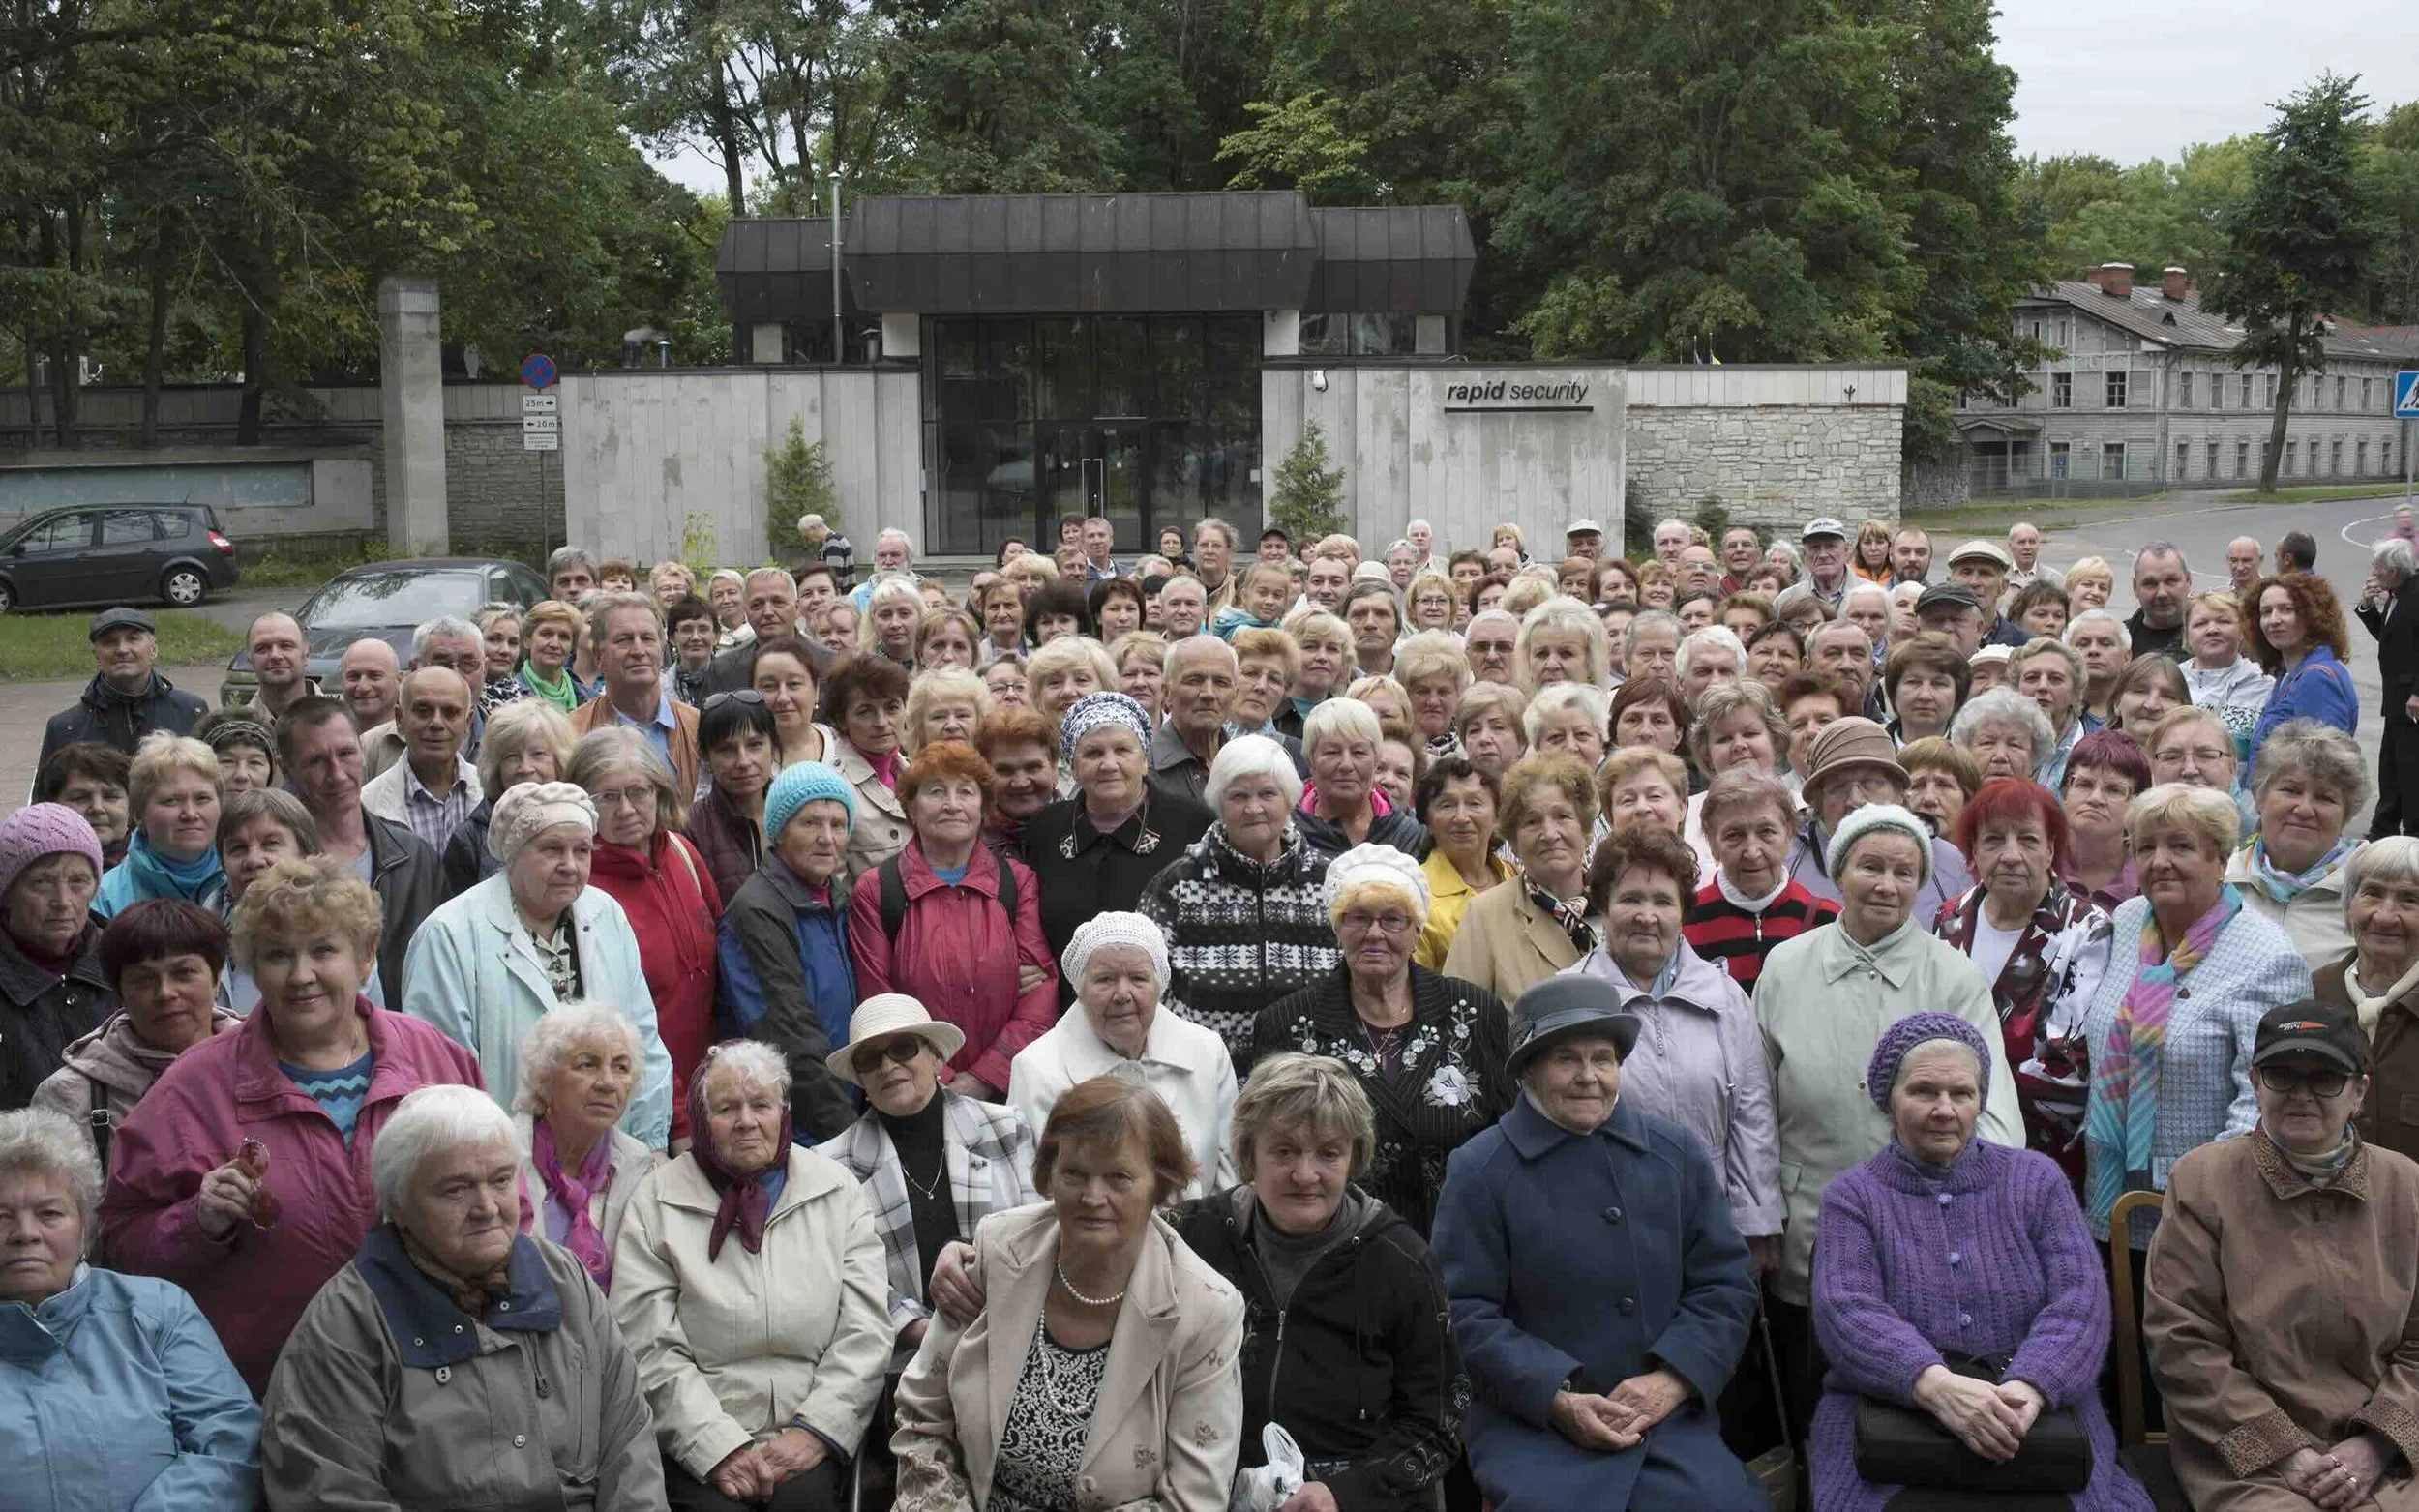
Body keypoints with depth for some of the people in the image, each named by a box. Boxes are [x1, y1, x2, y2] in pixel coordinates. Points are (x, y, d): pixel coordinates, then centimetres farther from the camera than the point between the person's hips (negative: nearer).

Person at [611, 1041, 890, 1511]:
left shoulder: (838, 1191, 10)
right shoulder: (656, 1200, 5)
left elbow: (864, 1334, 4)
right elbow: (650, 1349, -3)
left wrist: (815, 1431, -9)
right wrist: (720, 1448, -13)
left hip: (810, 1439, 1)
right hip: (697, 1446, -1)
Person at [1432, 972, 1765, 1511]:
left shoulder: (1677, 1153, 11)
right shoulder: (1478, 1171, 0)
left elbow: (1724, 1283, 10)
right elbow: (1467, 1312, -4)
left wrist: (1671, 1380, -6)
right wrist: (1558, 1400, -14)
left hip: (1672, 1421, 3)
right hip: (1533, 1427, -3)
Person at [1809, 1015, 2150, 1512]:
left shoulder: (2036, 1179, 13)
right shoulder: (1852, 1196, 9)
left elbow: (2080, 1301, -1)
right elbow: (1847, 1313, -8)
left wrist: (2028, 1388, -22)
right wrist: (1936, 1385, -28)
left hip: (2039, 1417, 1)